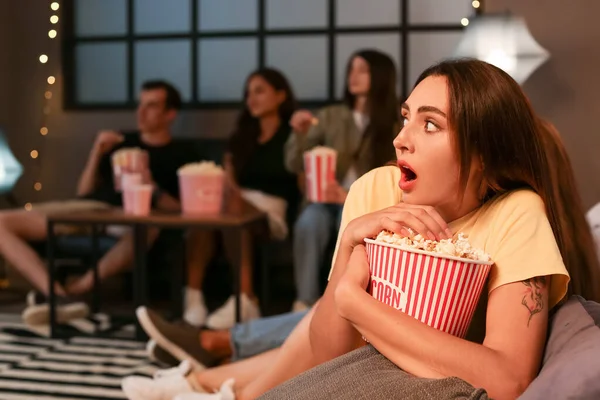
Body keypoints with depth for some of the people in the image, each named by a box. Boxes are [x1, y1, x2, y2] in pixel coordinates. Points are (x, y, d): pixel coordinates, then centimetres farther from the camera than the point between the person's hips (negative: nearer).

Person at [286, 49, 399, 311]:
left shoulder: (395, 127, 3)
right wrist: (300, 134, -12)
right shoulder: (330, 117, 9)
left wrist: (352, 197, -20)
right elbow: (294, 165, 7)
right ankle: (305, 302, -33)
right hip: (327, 201, 2)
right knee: (311, 219, -33)